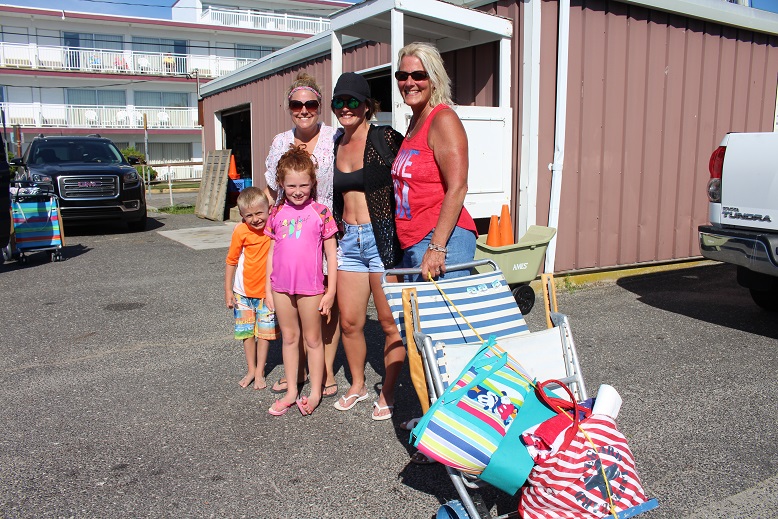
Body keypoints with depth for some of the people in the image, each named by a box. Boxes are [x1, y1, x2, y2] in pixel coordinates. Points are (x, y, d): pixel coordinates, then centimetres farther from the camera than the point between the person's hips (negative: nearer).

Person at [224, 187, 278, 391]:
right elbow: (231, 261, -5)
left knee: (265, 332, 6)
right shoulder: (241, 231, -14)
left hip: (267, 291, 1)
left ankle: (260, 372, 21)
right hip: (244, 292, 0)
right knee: (247, 332, 10)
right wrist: (228, 291, -3)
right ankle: (251, 370, 27)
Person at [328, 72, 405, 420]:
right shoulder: (336, 146, 12)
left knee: (390, 322, 3)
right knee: (349, 322, 11)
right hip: (349, 241, 6)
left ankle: (388, 392, 21)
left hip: (383, 238, -6)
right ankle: (357, 385, 32)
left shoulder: (385, 139, -8)